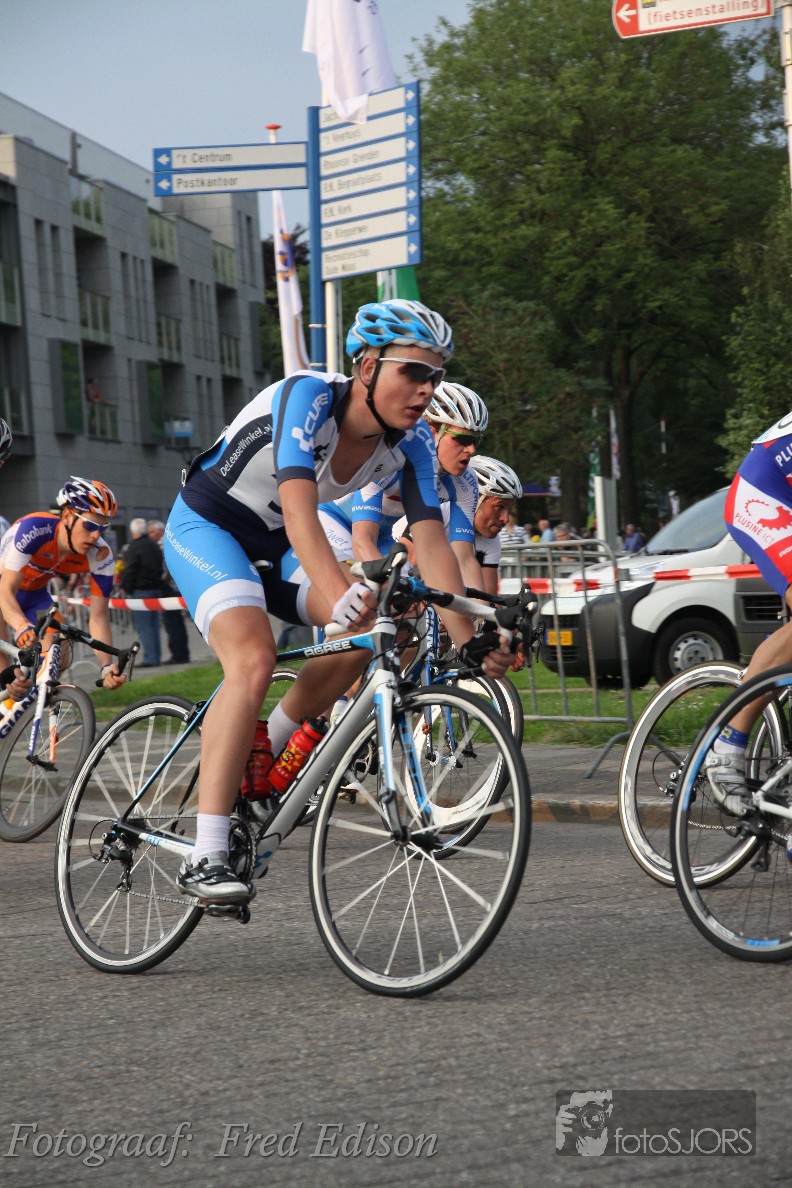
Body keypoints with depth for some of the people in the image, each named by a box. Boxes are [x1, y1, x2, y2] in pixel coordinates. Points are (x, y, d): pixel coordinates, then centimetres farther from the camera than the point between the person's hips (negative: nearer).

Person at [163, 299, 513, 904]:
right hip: (206, 526, -7)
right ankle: (205, 859, -30)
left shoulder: (412, 440, -11)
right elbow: (298, 508, -42)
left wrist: (470, 638, -25)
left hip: (273, 547, 7)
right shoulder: (307, 397, -30)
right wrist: (339, 593, -58)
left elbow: (431, 538, -14)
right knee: (254, 660, -29)